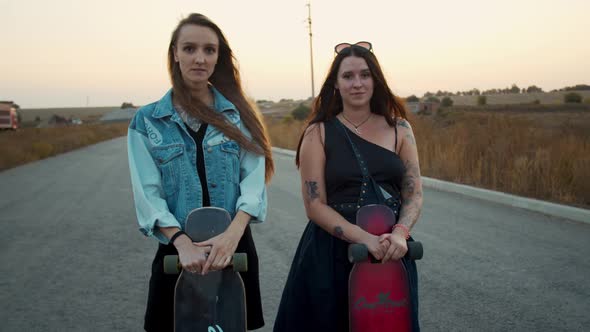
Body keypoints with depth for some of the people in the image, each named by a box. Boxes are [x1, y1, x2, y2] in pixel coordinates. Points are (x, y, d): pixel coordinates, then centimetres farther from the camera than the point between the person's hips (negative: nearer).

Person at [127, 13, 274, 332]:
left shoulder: (239, 115, 3)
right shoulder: (147, 121, 0)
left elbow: (254, 180, -7)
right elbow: (148, 192, -7)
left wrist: (232, 233, -23)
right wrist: (182, 242, -22)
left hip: (233, 246, 1)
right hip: (177, 249, -1)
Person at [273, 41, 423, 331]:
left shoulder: (399, 129, 3)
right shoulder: (318, 133, -4)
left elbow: (414, 192, 0)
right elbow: (315, 205, -9)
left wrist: (400, 233, -20)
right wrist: (364, 238, -21)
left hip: (390, 251, 2)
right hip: (334, 249, -2)